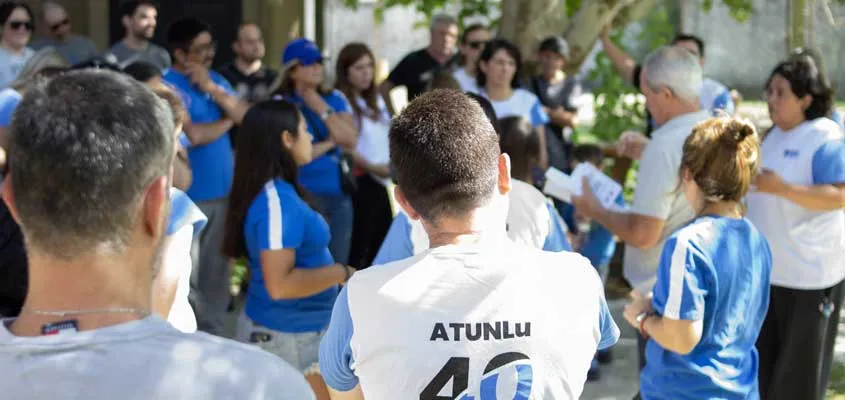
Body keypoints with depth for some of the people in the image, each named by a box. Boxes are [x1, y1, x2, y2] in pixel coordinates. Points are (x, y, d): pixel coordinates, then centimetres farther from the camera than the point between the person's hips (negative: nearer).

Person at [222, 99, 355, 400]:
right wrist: (343, 273, -18)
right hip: (287, 335, -9)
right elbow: (280, 284, -26)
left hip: (290, 329, 9)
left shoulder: (277, 192, 5)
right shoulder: (276, 201, -23)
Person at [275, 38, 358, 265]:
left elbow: (350, 141, -2)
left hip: (339, 195, 5)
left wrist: (322, 109, -6)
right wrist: (330, 143, -2)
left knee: (338, 265, 9)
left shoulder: (335, 99, 11)